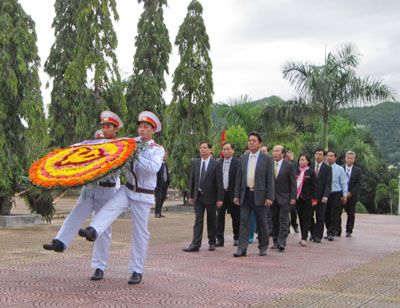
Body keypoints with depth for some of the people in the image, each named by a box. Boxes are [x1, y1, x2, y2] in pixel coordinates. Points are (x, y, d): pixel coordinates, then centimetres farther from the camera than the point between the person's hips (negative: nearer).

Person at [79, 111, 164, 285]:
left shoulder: (158, 150, -2)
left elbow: (154, 168, -22)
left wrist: (136, 157, -30)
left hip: (143, 196, -3)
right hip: (127, 190, 3)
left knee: (140, 233, 0)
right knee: (110, 207, -28)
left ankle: (137, 271, 9)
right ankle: (93, 232, -54)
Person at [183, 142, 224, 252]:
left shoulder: (215, 164, -5)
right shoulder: (195, 163, 7)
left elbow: (219, 183, -7)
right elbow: (192, 180, 10)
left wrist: (220, 199, -11)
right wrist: (191, 195, 6)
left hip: (210, 197, -3)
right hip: (198, 196, 3)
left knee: (211, 221, 8)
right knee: (198, 220, -1)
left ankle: (212, 243, 21)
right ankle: (195, 245, -5)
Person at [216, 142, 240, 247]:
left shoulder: (238, 163, -3)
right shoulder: (219, 163, 10)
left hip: (233, 194, -3)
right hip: (221, 193, 3)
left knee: (236, 217, 6)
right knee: (220, 216, 2)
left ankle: (237, 238, 18)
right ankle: (219, 239, 6)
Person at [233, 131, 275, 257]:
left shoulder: (267, 159, -1)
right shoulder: (242, 158, 11)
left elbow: (270, 179, -4)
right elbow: (238, 178, 12)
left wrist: (269, 197, -11)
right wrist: (236, 195, 5)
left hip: (259, 195, -3)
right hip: (245, 195, 3)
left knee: (261, 223, 6)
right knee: (244, 221, -3)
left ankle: (263, 247, 20)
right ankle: (242, 249, -5)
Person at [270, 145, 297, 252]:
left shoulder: (289, 166, -1)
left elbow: (293, 183, -2)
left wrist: (293, 198, -8)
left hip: (284, 198, -3)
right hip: (272, 198, 4)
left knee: (283, 221, -7)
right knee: (274, 221, 8)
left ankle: (282, 243, -9)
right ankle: (275, 242, 15)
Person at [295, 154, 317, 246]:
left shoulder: (311, 172, -2)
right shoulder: (296, 171, 8)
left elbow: (314, 186, -3)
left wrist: (314, 199, -8)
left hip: (307, 198, -4)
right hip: (298, 198, 4)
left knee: (306, 218, -4)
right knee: (300, 218, 8)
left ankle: (304, 239, -6)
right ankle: (303, 237, 16)